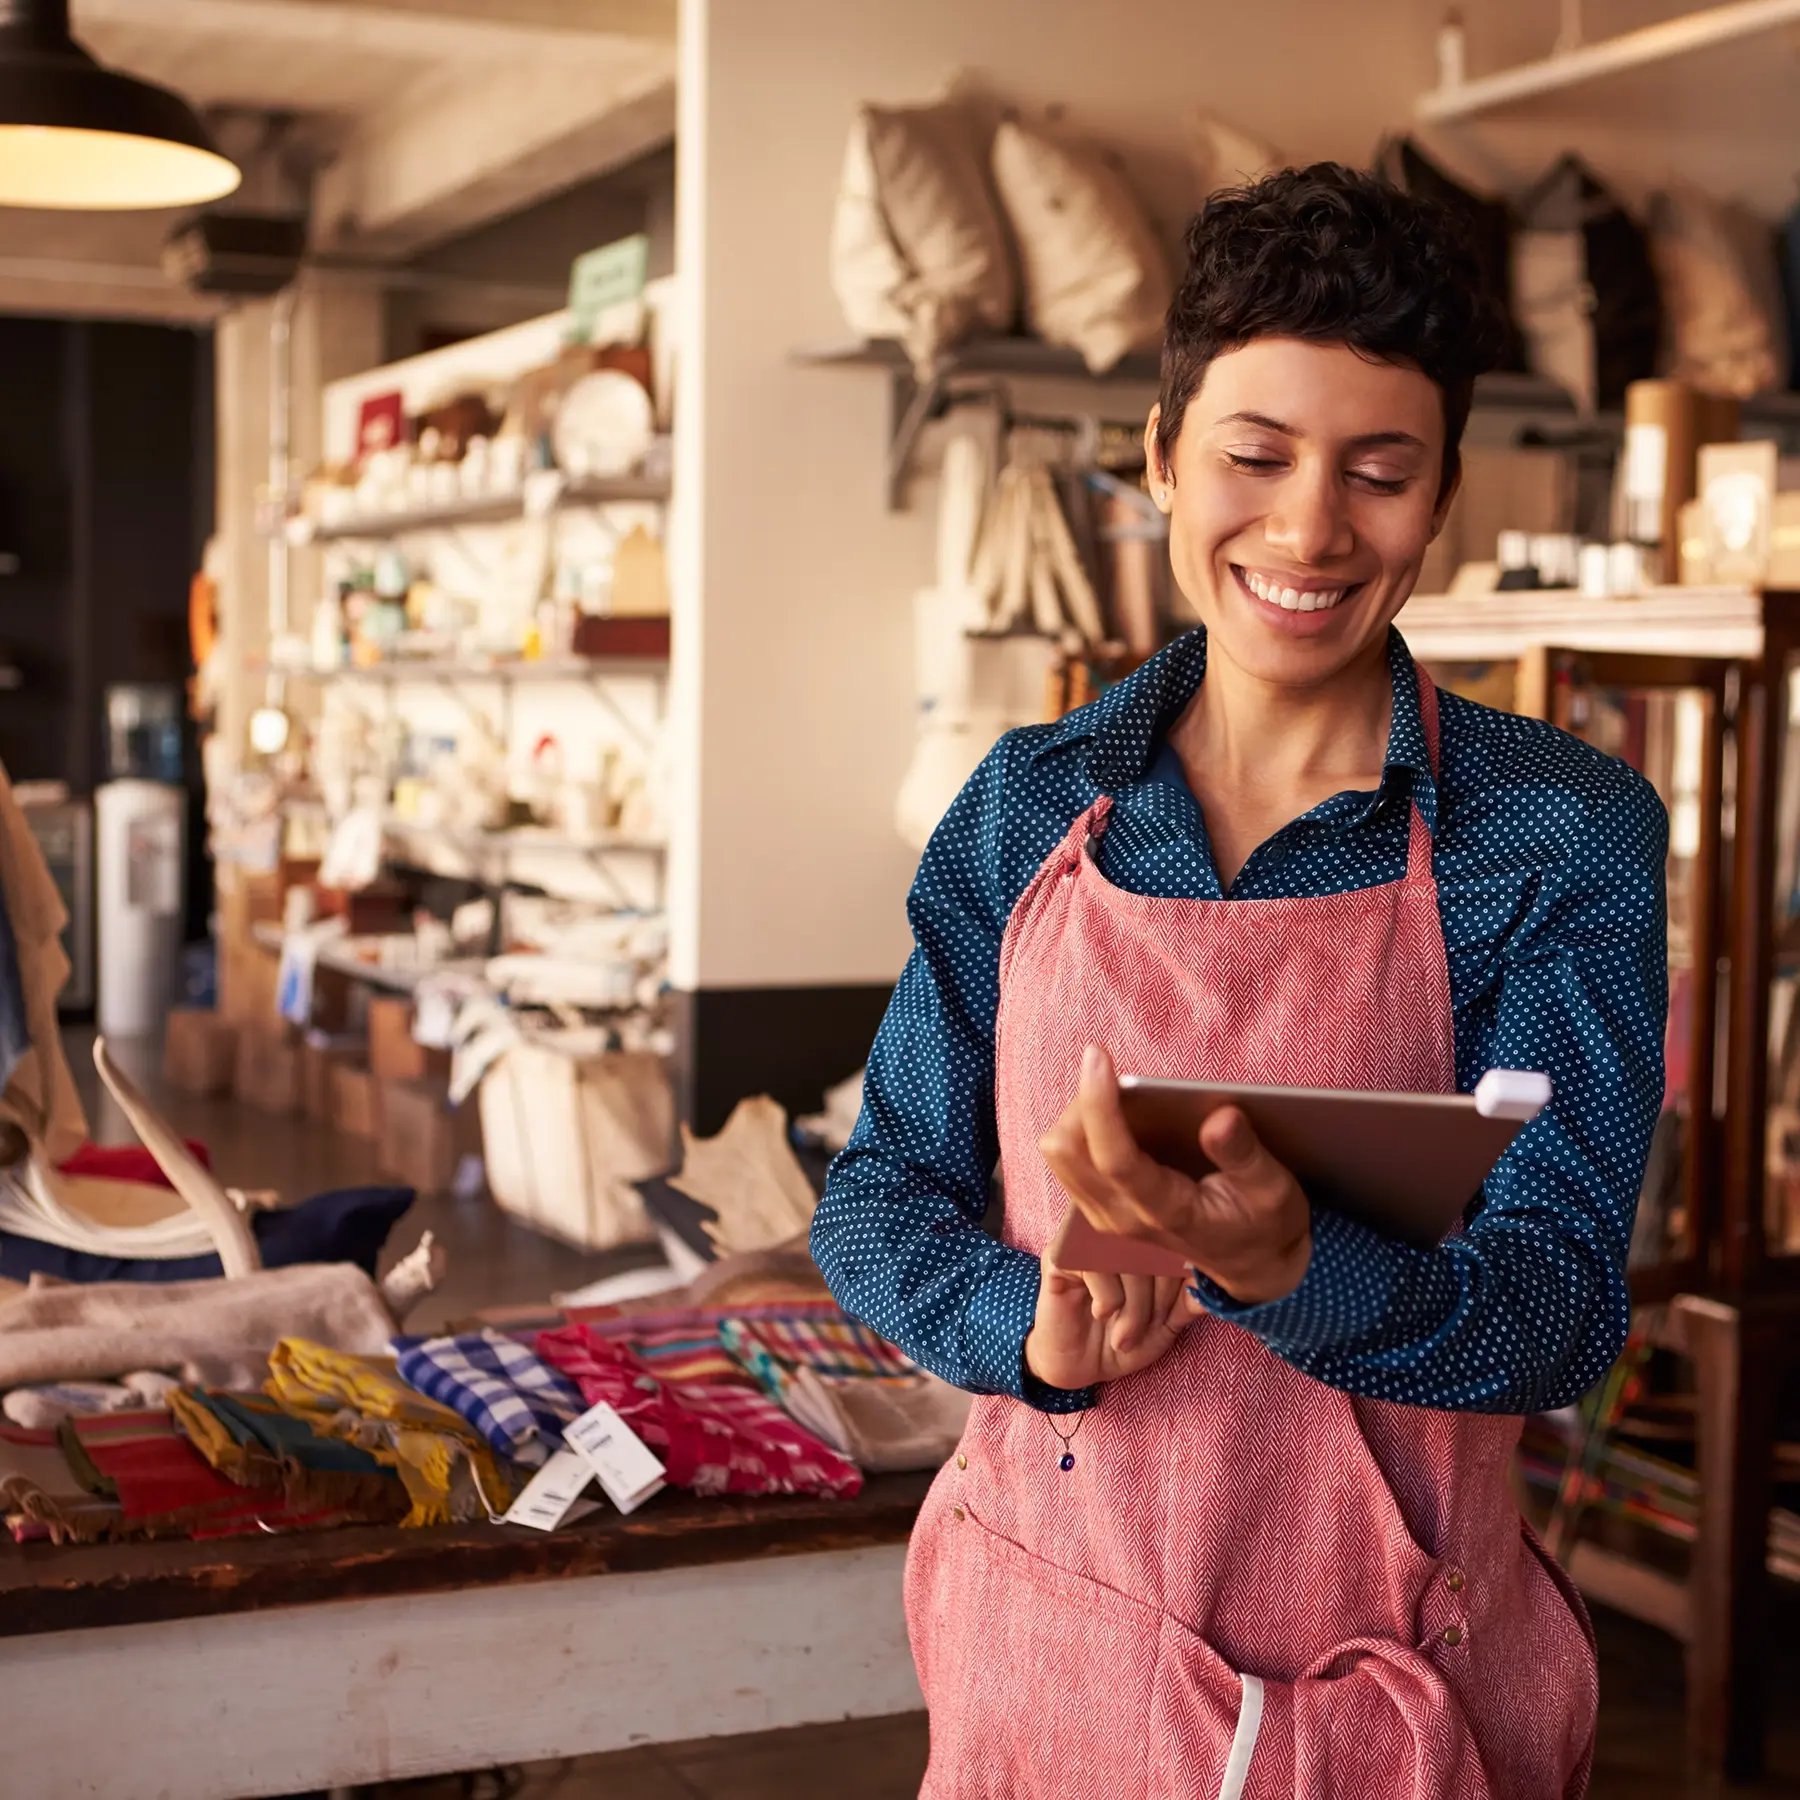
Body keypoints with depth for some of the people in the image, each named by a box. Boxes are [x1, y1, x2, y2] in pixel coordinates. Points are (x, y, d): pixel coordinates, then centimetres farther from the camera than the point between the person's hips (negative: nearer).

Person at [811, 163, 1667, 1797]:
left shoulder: (1564, 834, -9)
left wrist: (1288, 1266, -35)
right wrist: (1025, 1328, -19)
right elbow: (881, 1193, 3)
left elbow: (1564, 1314, -15)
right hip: (1045, 1650, 2)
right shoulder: (1030, 806, -1)